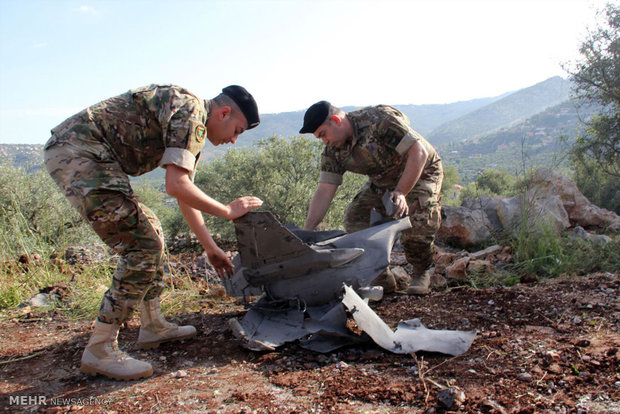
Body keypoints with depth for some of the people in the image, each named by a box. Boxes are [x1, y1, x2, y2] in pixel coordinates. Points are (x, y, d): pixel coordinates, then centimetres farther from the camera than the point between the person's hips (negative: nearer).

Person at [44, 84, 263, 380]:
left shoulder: (194, 127, 19)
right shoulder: (191, 111, -12)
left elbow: (185, 194, 24)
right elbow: (176, 186, -21)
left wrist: (211, 248, 26)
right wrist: (228, 211, -8)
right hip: (80, 152, -11)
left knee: (149, 230, 16)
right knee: (142, 247, -12)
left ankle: (153, 327, 23)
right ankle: (99, 349, -3)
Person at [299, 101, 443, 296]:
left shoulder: (379, 120, -32)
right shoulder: (333, 151, -12)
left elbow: (419, 152, -32)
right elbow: (324, 192, -15)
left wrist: (401, 192, -38)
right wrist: (306, 232, -24)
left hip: (421, 172, -6)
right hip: (381, 182, 6)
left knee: (416, 223, -28)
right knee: (354, 217, -12)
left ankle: (421, 274, 3)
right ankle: (382, 279, 2)